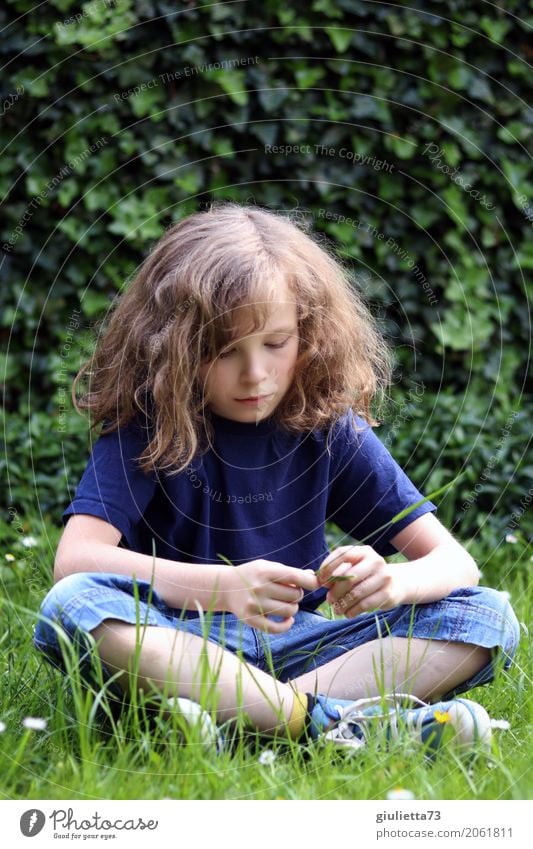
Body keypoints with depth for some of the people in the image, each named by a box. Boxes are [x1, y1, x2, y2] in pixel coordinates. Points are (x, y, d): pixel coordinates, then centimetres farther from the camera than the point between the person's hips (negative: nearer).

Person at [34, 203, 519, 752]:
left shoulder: (330, 428, 0)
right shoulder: (147, 424, -7)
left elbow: (455, 562, -4)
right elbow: (74, 558, -22)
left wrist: (392, 582, -29)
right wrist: (221, 586, -36)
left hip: (294, 647, 3)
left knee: (488, 617, -15)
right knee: (72, 604, -34)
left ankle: (236, 714, -30)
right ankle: (326, 721, -37)